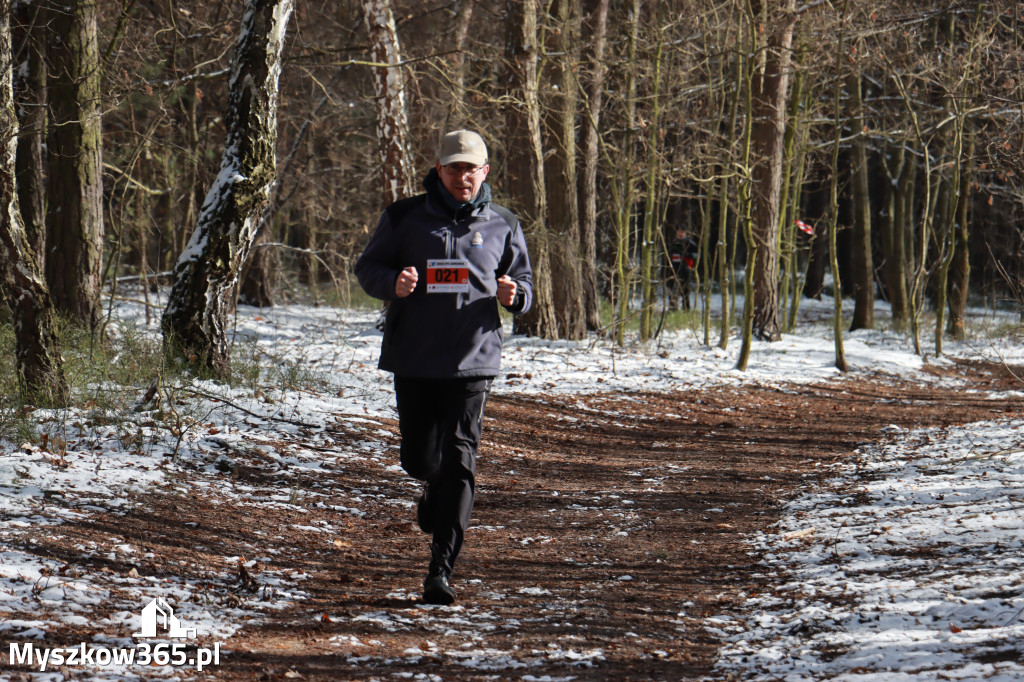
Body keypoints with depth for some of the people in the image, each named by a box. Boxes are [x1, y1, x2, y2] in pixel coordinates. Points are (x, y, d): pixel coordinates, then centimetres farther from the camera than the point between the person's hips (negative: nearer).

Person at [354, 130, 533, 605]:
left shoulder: (501, 225, 7)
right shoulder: (405, 217, 4)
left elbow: (524, 279, 16)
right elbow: (367, 268, 7)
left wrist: (515, 295, -9)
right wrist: (392, 282, -15)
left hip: (473, 359, -1)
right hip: (413, 360, 1)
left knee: (458, 460, -10)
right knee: (418, 458, 9)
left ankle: (442, 569, -11)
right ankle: (436, 493, 48)